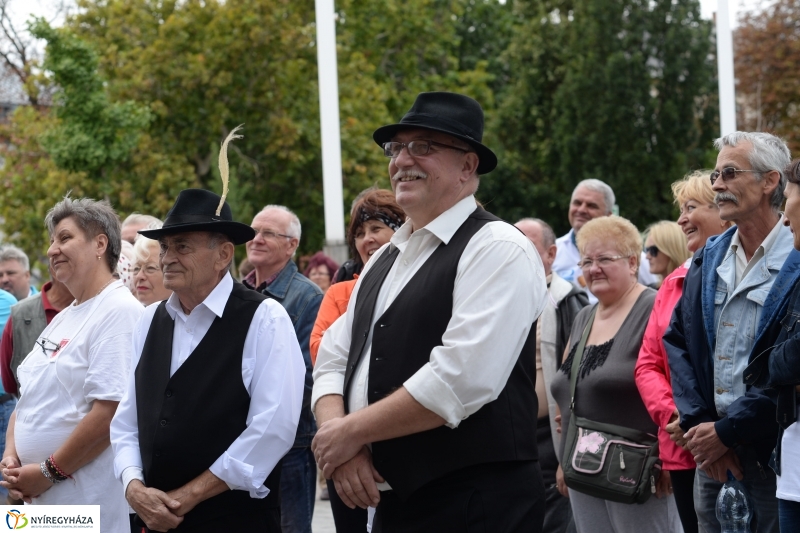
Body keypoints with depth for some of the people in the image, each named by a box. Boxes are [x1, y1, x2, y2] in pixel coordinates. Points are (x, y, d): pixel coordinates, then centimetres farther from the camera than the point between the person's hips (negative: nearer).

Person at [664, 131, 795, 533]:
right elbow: (677, 339, 11)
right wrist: (697, 423, -2)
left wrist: (726, 431, -14)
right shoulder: (708, 260, 11)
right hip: (712, 457, 6)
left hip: (775, 455, -6)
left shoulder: (792, 263, -10)